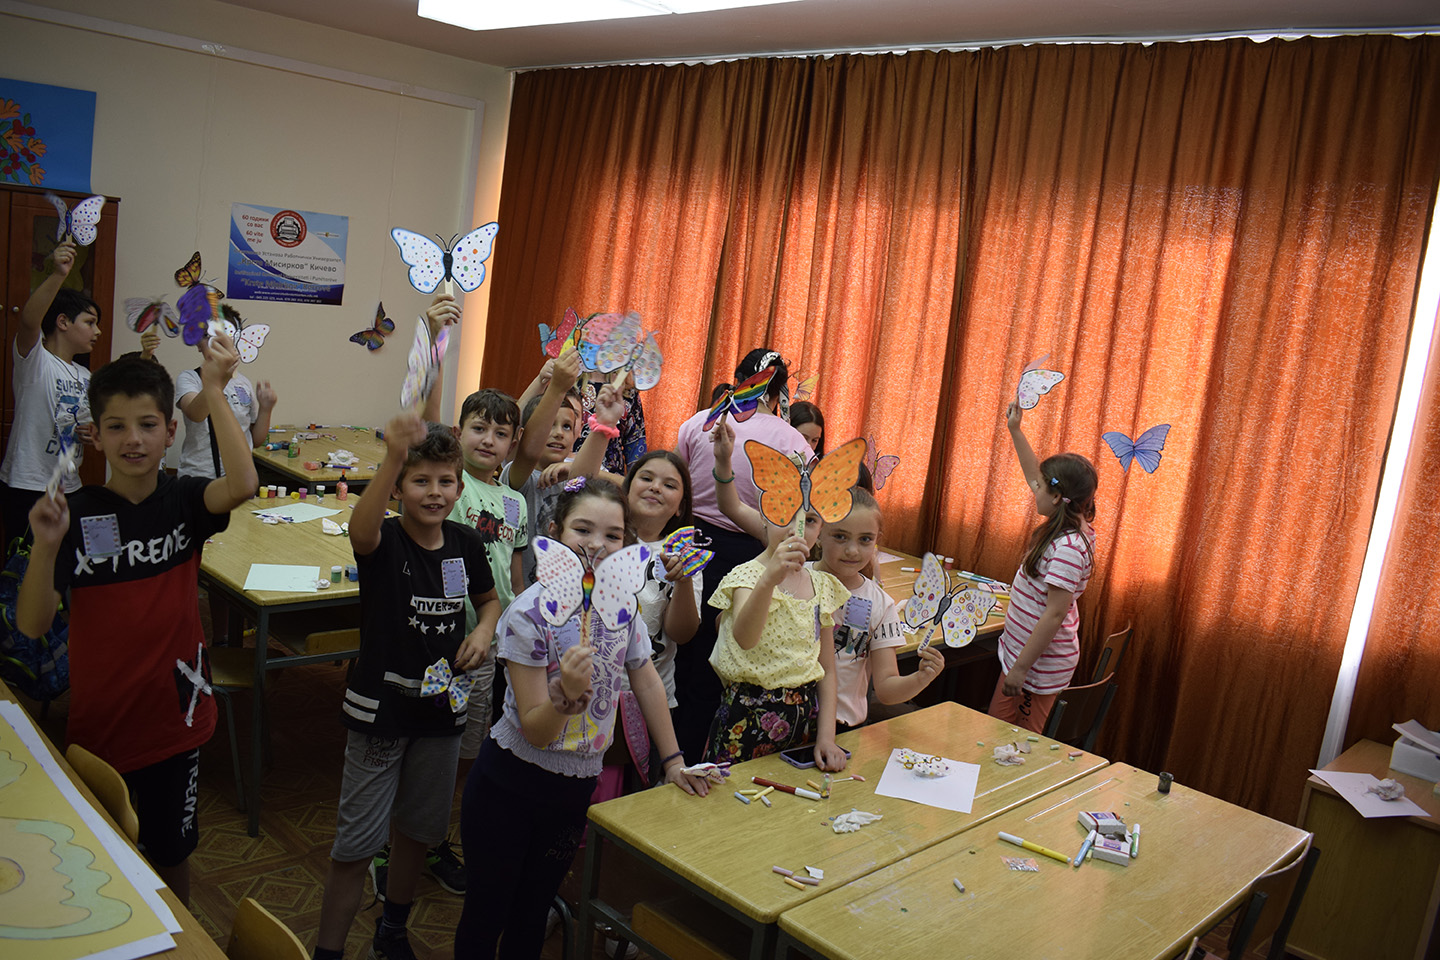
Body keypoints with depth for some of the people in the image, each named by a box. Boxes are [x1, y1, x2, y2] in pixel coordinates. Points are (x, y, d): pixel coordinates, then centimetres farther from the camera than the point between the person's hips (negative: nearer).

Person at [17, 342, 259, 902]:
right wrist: (46, 545, -31)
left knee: (170, 850, 18)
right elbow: (32, 625, -16)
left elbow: (242, 485, -31)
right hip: (98, 719, 0)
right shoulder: (77, 514, -10)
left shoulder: (182, 500, -7)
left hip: (173, 714, 1)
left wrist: (213, 392, -31)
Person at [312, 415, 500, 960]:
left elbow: (489, 598, 16)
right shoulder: (384, 541, -17)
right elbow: (361, 528, -43)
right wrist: (393, 458, -60)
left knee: (417, 831, 21)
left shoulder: (465, 544, -3)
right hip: (381, 707, -5)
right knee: (356, 846, 1)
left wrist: (484, 630, -7)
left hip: (441, 707, 5)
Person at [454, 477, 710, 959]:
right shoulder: (530, 613, -21)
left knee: (532, 916, 19)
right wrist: (568, 692, -39)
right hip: (511, 782, -4)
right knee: (485, 917, 11)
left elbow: (647, 681, 9)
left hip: (577, 788, 4)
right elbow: (535, 731, -19)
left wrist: (672, 760, 10)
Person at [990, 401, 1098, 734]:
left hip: (1041, 665, -10)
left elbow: (1055, 614, -26)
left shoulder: (1068, 549, -25)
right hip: (1022, 650, 10)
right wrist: (1015, 430, 20)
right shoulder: (1068, 526, 3)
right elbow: (1033, 475, 17)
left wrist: (1021, 667, -22)